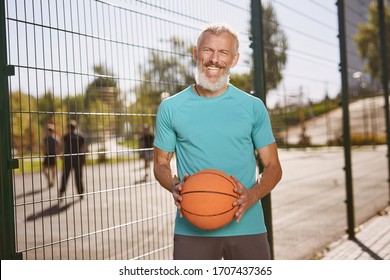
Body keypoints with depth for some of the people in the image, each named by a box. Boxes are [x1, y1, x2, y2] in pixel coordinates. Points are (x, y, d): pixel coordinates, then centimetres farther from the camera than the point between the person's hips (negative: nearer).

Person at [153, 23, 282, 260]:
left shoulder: (253, 107, 3)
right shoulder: (170, 108, 3)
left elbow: (273, 166, 5)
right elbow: (161, 164, 10)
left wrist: (251, 196, -14)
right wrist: (175, 186, -12)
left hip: (247, 226, 1)